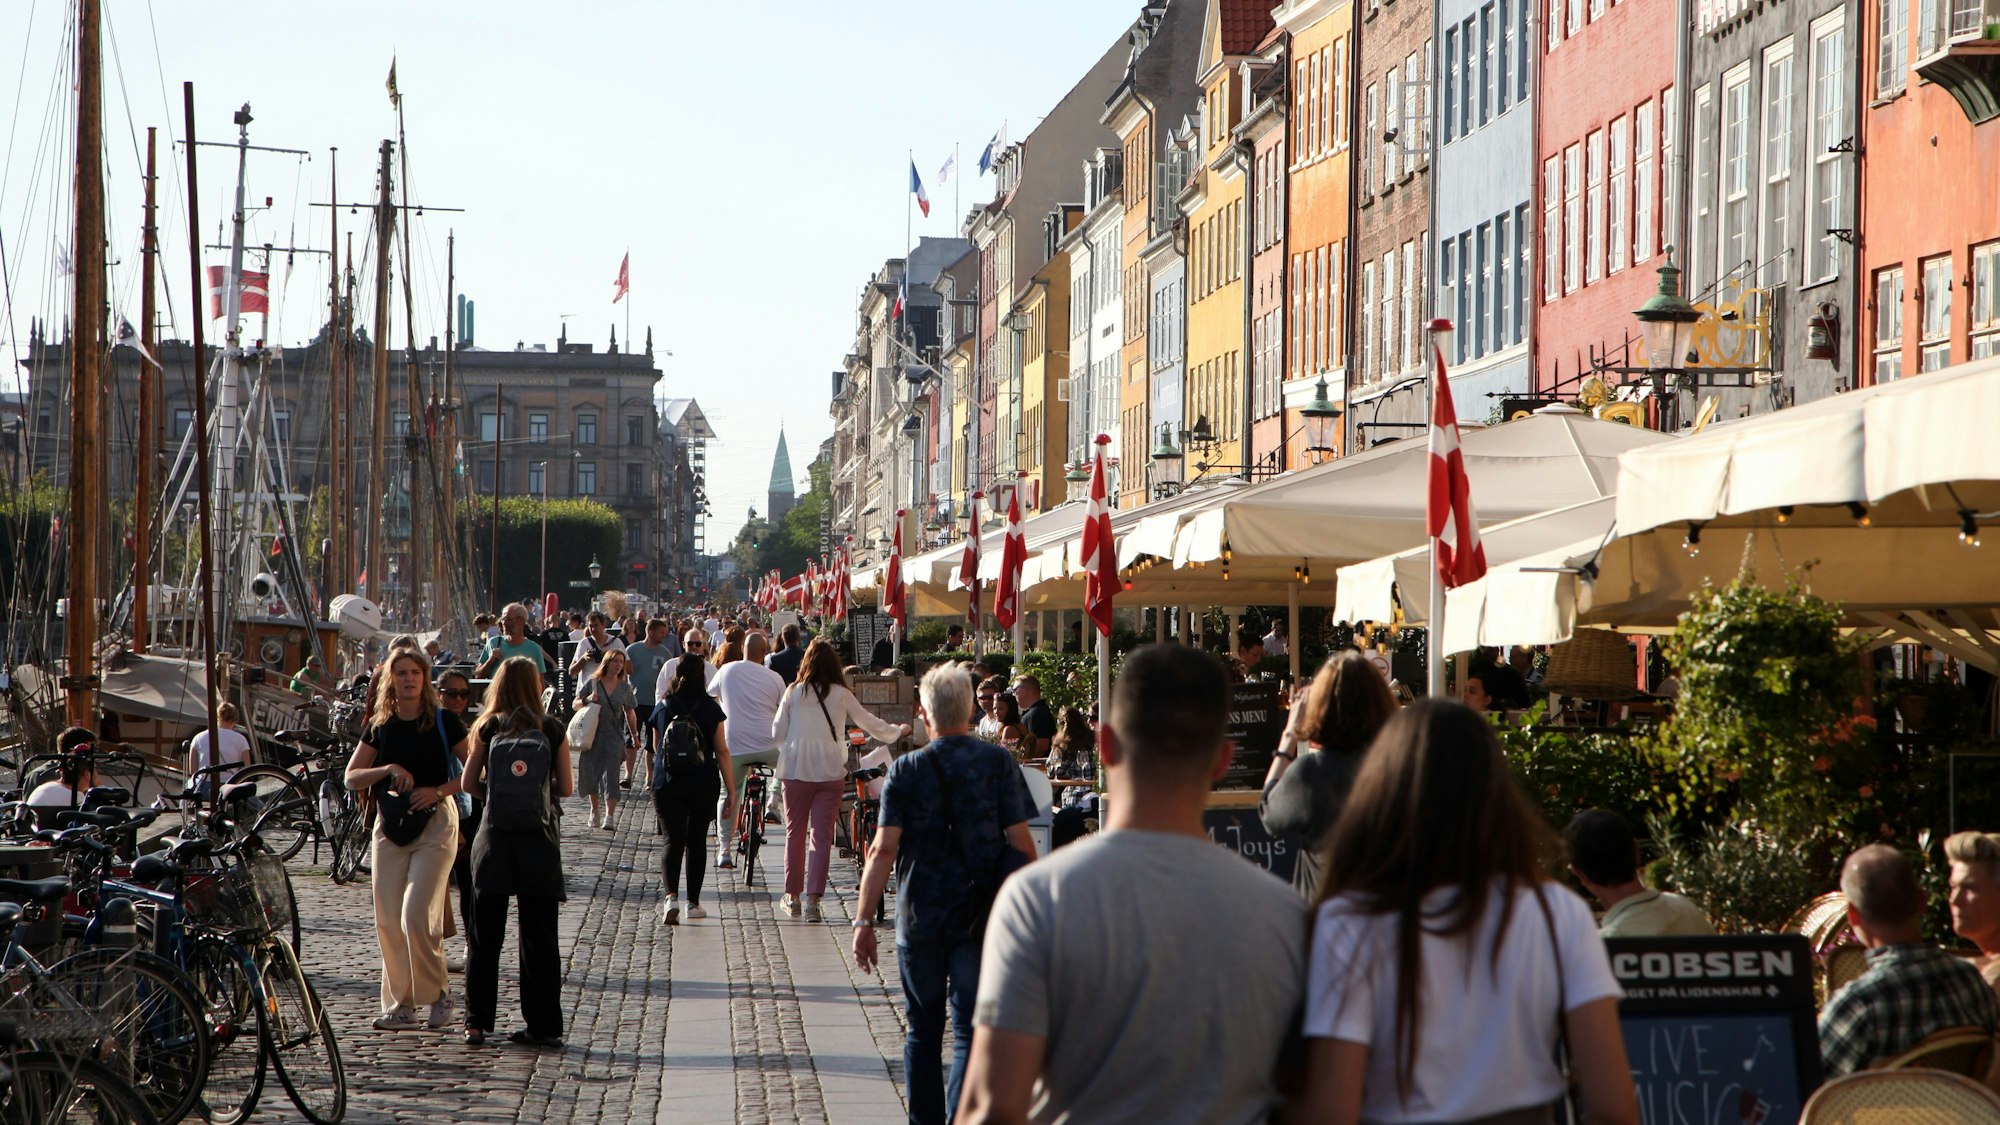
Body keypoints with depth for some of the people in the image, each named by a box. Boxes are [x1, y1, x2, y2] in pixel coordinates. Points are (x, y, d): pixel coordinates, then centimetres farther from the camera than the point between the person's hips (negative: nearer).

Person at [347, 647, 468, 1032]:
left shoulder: (443, 722, -3)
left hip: (434, 825, -4)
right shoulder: (379, 727, 7)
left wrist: (440, 790, -16)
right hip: (390, 826, 5)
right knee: (388, 921, 2)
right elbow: (351, 778, 2)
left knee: (416, 915, -15)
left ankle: (437, 994, 3)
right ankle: (400, 1005, 11)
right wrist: (389, 769, -13)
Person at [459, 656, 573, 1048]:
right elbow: (566, 786, 0)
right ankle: (544, 1025, 5)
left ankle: (477, 1022, 7)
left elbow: (469, 783, -3)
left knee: (484, 936, 9)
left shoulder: (488, 728, -2)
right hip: (538, 839, 0)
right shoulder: (552, 729, -2)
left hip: (495, 837, 0)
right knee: (540, 937, 5)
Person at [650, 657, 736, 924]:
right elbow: (722, 752, -5)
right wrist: (731, 792, -3)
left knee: (673, 841, -3)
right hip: (704, 784, 0)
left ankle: (671, 896, -25)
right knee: (697, 841, 13)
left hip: (667, 783, 0)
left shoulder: (663, 707, 1)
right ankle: (693, 902, 18)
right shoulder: (711, 709, -4)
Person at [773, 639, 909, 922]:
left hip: (795, 769, 1)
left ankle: (792, 896, 19)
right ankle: (813, 899, -7)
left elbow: (777, 733, 5)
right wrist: (897, 731, 29)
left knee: (795, 832, 13)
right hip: (830, 771, -1)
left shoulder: (793, 693, 0)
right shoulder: (841, 694, -1)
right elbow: (869, 723, 11)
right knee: (822, 835, 1)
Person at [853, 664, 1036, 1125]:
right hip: (981, 918, -1)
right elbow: (1021, 843, -5)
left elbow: (884, 849, -9)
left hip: (920, 916, 1)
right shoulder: (999, 763, -3)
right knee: (971, 1033, 0)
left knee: (923, 1032, 15)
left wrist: (863, 921, -6)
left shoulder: (905, 771, -4)